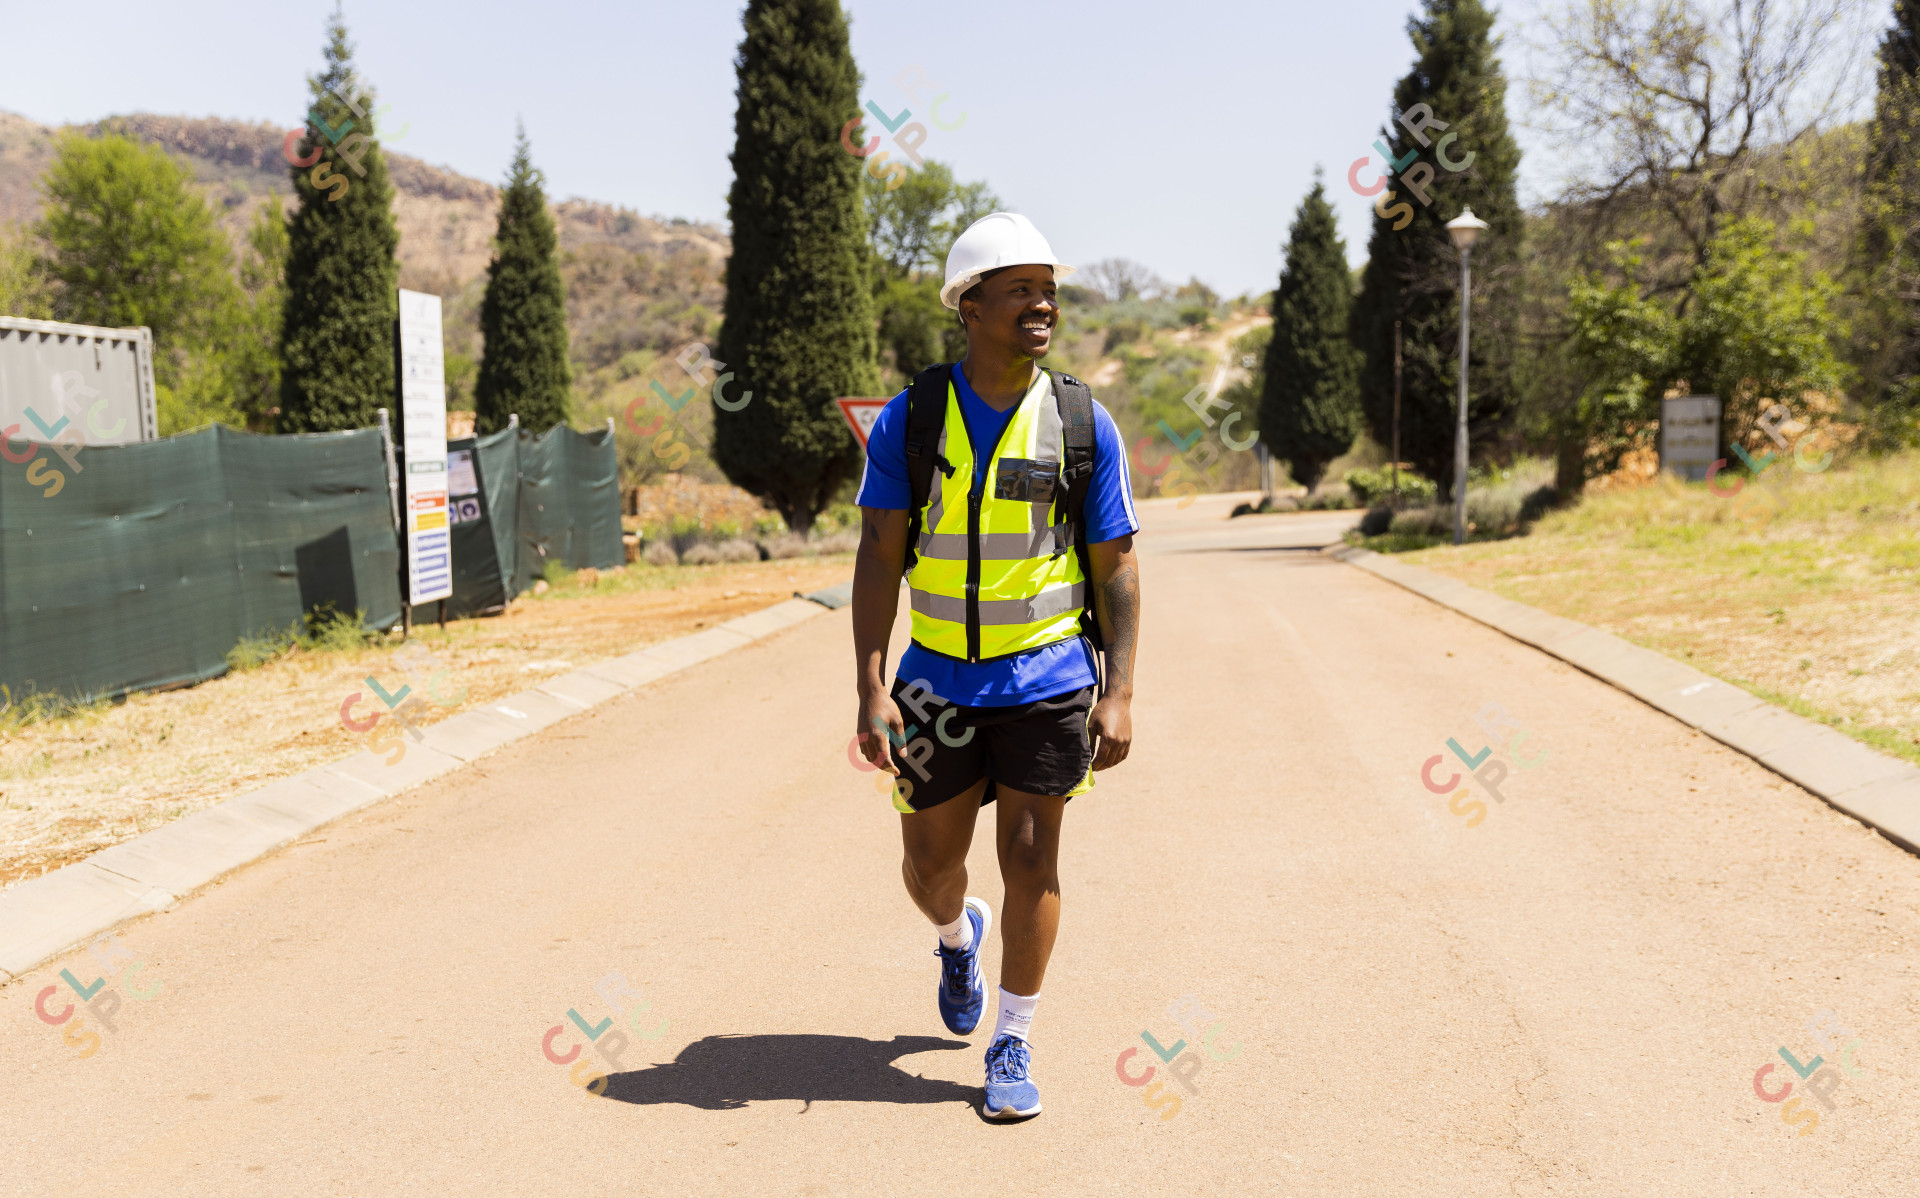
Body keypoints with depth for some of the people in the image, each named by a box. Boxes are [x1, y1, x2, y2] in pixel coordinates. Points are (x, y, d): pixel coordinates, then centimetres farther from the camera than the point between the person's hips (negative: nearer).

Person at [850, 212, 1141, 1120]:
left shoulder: (1084, 425, -3)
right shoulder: (910, 419, -4)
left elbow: (1117, 567, 0)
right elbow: (879, 556, -5)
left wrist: (1119, 695, -7)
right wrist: (871, 690, -12)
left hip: (1049, 680, -1)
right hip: (939, 683, 1)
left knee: (1030, 859, -1)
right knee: (929, 866, 11)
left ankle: (1011, 1048, 15)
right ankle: (958, 937, 47)